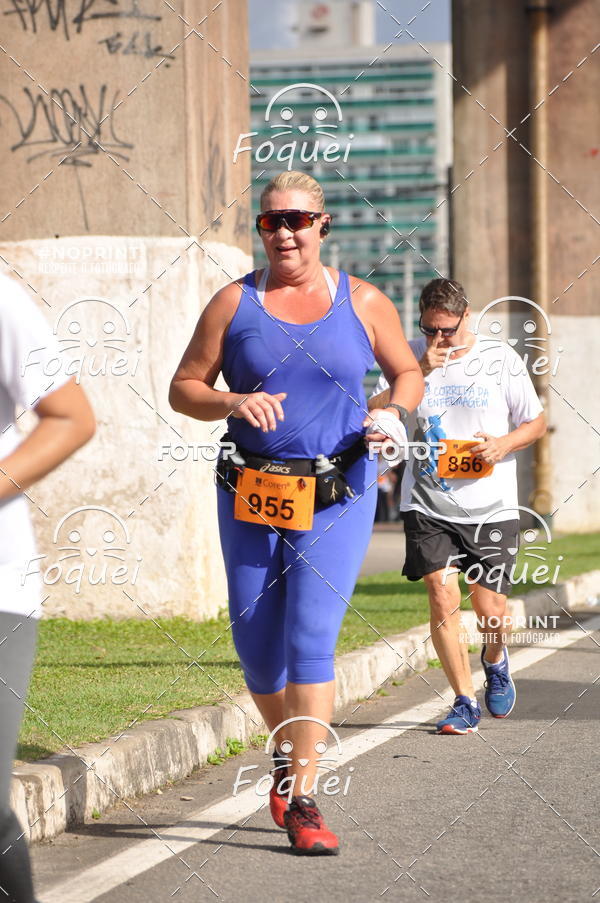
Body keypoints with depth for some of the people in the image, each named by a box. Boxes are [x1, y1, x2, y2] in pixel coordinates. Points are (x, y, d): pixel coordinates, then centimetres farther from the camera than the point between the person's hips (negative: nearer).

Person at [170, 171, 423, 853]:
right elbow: (183, 388, 5)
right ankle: (287, 752, 38)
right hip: (252, 493, 2)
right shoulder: (235, 303, 3)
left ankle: (303, 801, -13)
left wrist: (394, 411, -5)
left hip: (339, 496, -2)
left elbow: (408, 371, 17)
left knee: (311, 636, -14)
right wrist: (234, 402, -15)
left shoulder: (362, 302, 4)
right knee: (256, 644, 7)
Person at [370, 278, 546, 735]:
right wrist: (420, 370, -18)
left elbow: (537, 423, 7)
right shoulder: (411, 356, 1)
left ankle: (495, 659, 35)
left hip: (491, 508, -1)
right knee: (442, 598, -11)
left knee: (490, 610, -1)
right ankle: (466, 701, 2)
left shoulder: (500, 358, -1)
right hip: (429, 505, 1)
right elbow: (373, 414, -9)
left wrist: (503, 444, -14)